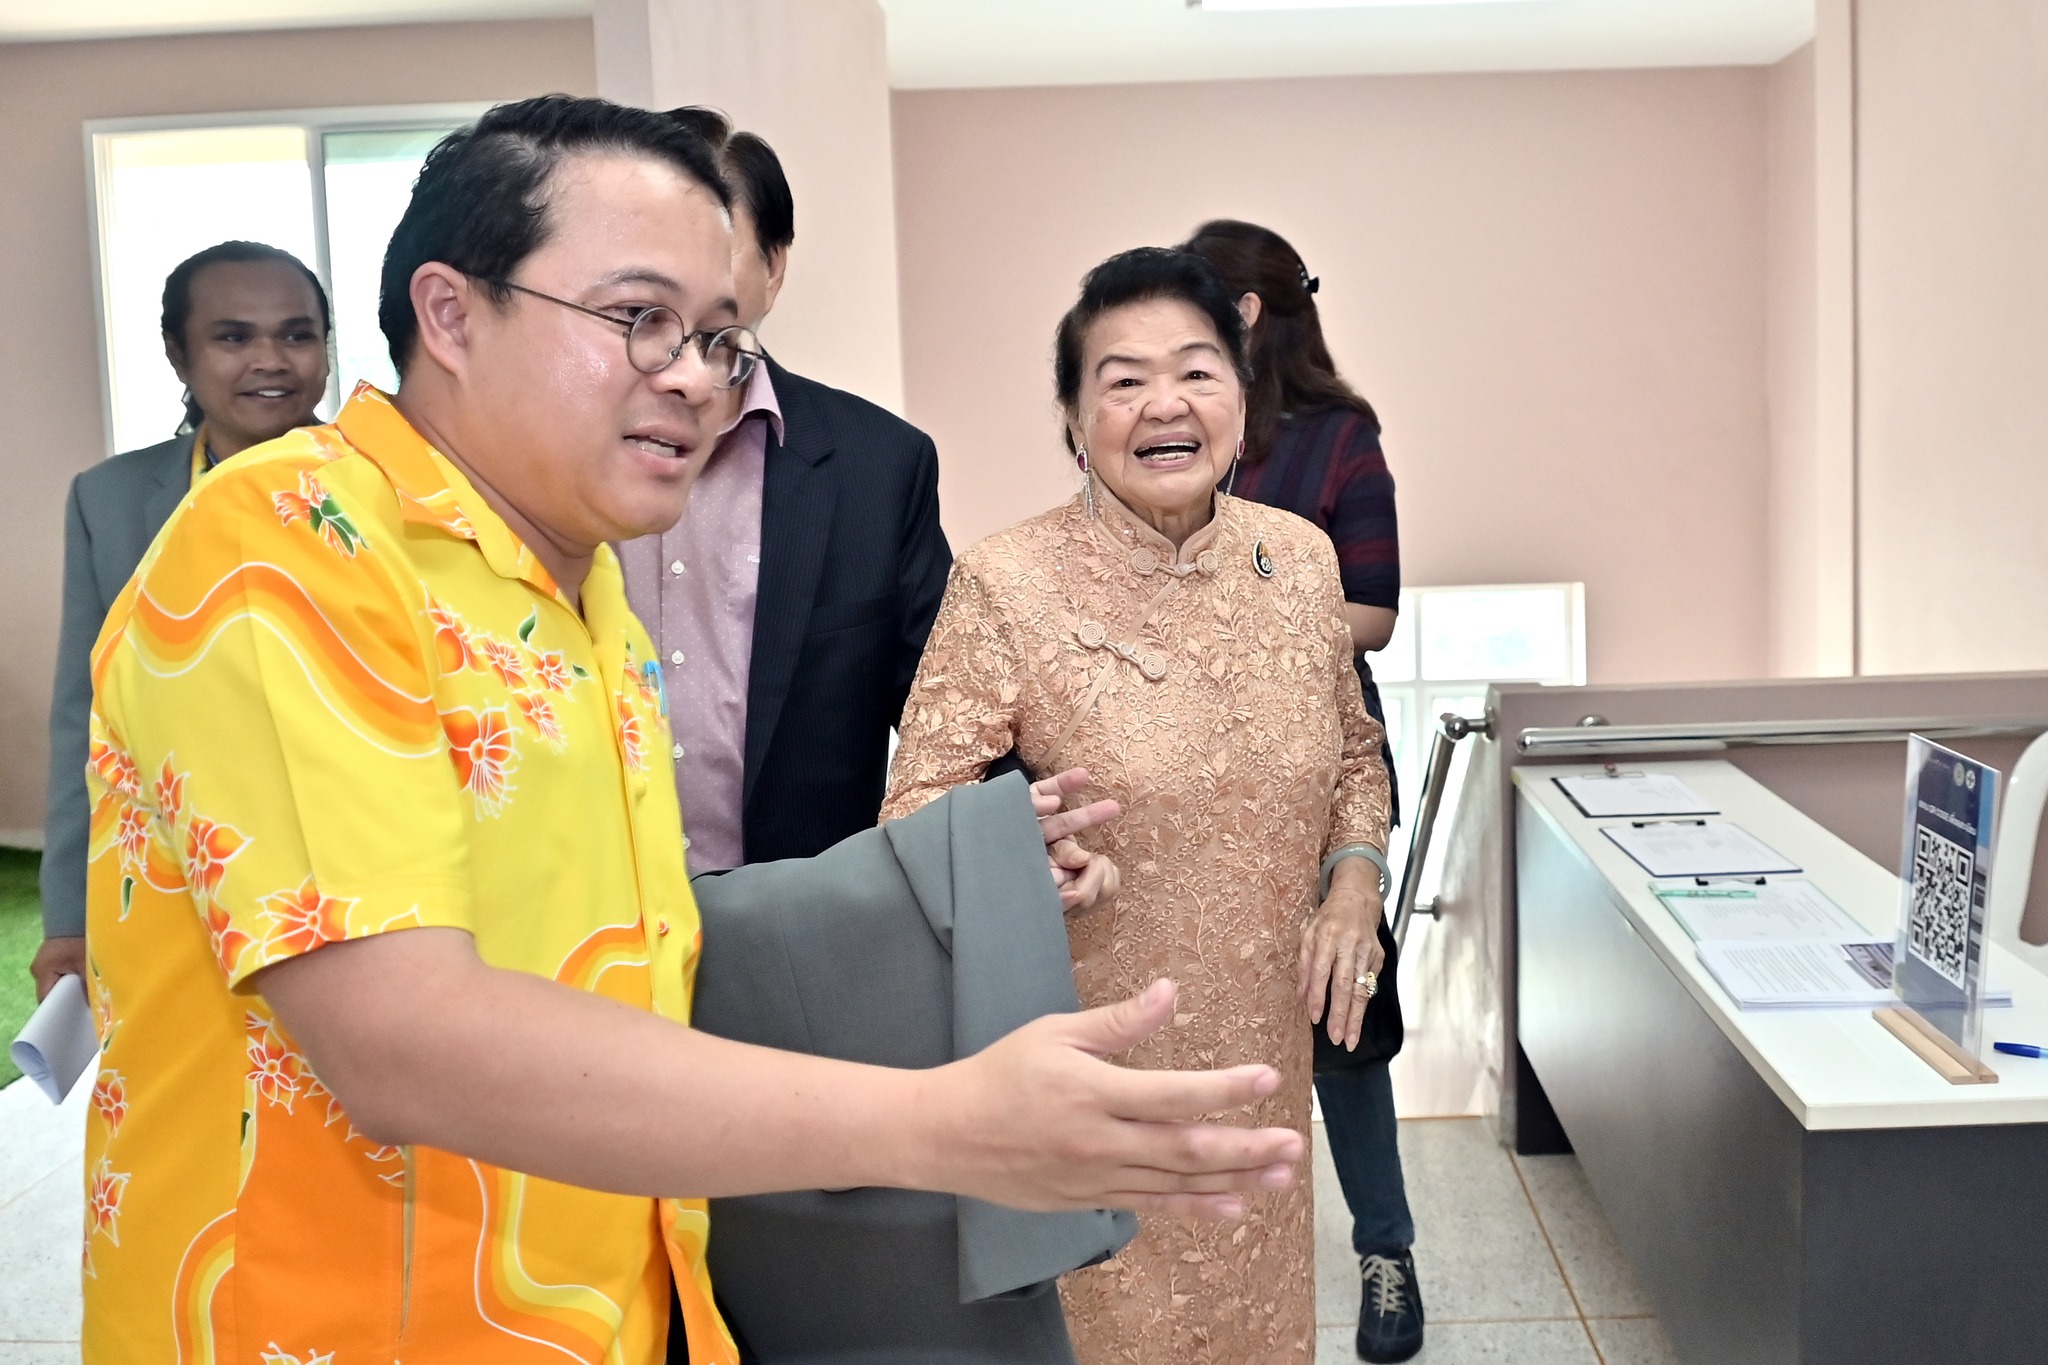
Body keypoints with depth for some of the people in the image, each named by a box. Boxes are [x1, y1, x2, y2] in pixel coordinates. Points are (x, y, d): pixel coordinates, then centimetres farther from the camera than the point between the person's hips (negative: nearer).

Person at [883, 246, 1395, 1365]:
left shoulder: (1301, 559, -1)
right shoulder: (1006, 583, -14)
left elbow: (1355, 755, 14)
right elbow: (917, 812, -14)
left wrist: (1355, 881, -3)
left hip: (1262, 1045, 4)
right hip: (1086, 1054, -4)